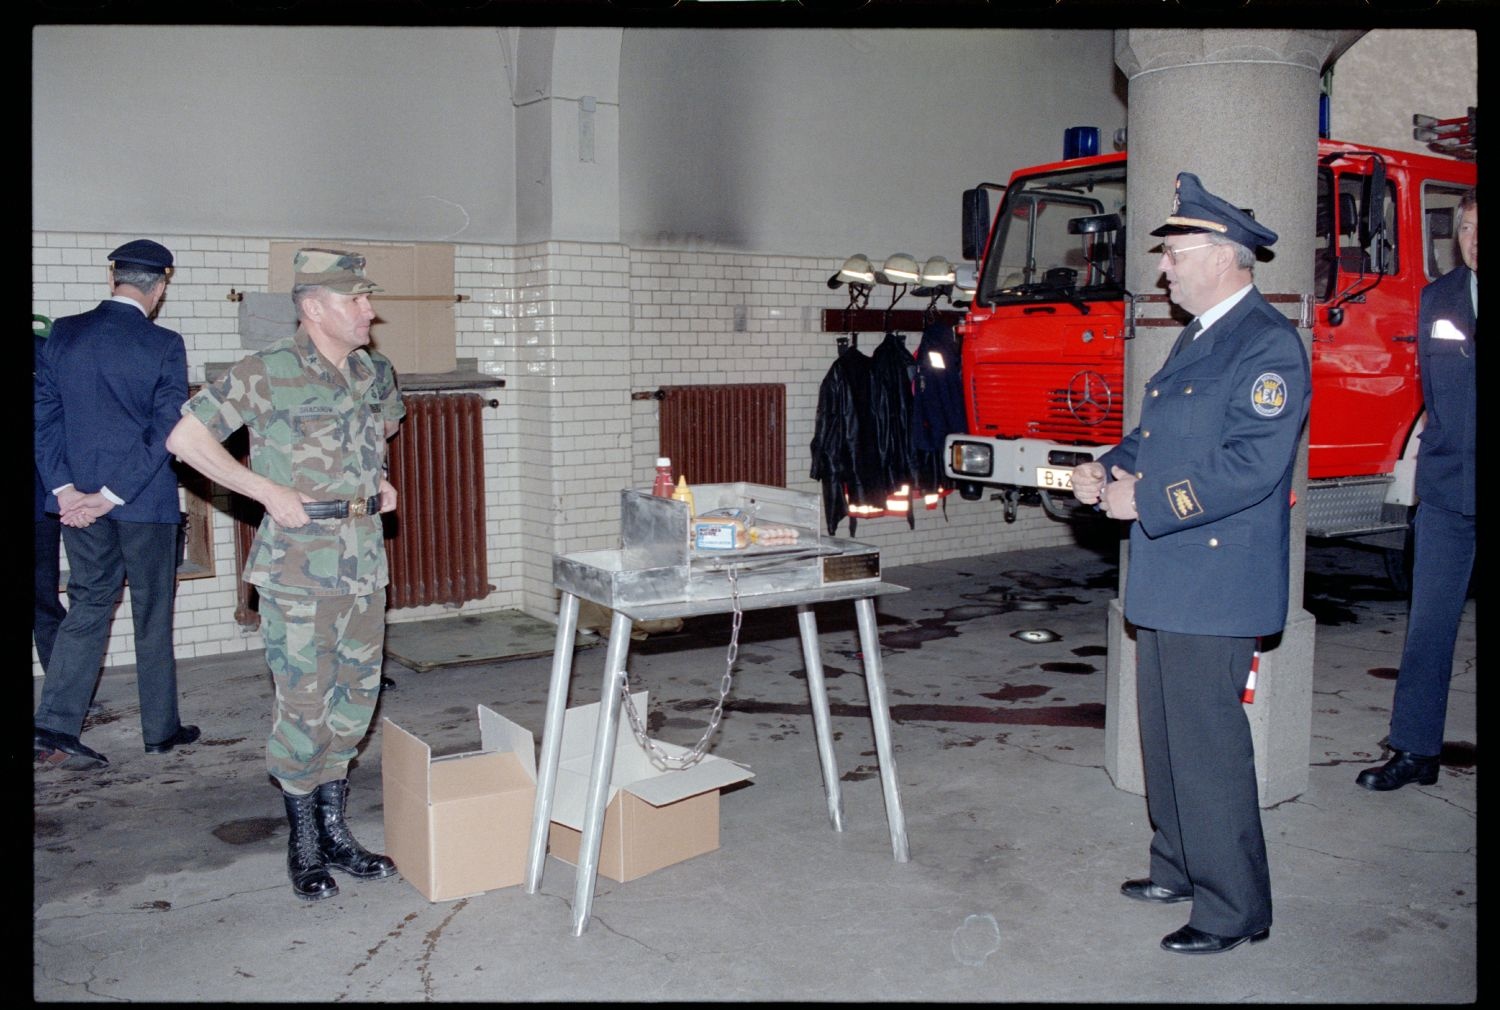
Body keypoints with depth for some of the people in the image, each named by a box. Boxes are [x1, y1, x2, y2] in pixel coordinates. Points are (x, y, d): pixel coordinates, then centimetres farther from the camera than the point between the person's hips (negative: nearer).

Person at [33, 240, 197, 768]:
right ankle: (160, 729, 20)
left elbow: (44, 416, 1)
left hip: (77, 499, 4)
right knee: (153, 614, 9)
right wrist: (112, 495, -12)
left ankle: (54, 727, 7)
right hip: (147, 502, -4)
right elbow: (164, 431, -15)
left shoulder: (63, 335, 1)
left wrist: (65, 489, -3)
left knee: (87, 605, 14)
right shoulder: (164, 346, -11)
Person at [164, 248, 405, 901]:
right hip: (299, 571, -6)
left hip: (366, 565, 6)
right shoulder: (268, 373, -10)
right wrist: (271, 492, -14)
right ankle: (304, 844, 17)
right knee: (304, 707, -1)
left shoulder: (367, 373, 9)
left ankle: (336, 832, 26)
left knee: (354, 701, 11)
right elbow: (185, 439, -10)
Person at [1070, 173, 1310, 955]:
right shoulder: (1195, 339, 16)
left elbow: (1251, 465, -24)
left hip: (1215, 583, -10)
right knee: (1166, 734, 18)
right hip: (1166, 579, 10)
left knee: (1207, 743, -3)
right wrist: (1108, 469, 4)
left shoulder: (1269, 345, -15)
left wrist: (1144, 500, -20)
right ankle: (1179, 868, 33)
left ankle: (1233, 907, 10)